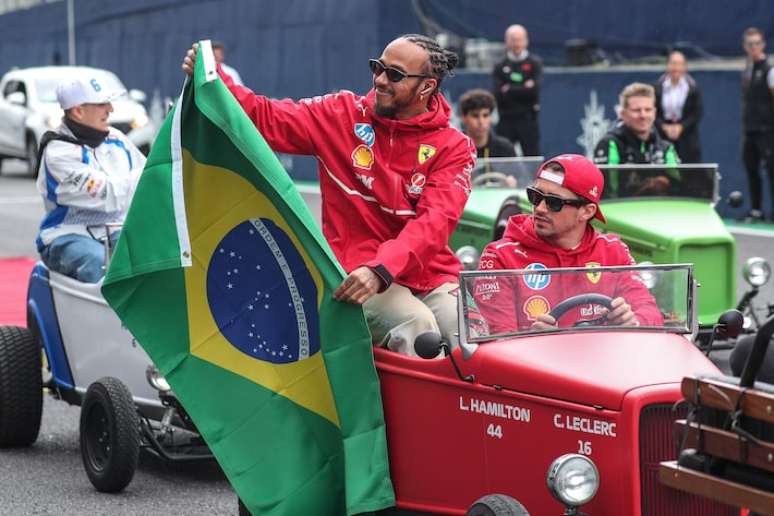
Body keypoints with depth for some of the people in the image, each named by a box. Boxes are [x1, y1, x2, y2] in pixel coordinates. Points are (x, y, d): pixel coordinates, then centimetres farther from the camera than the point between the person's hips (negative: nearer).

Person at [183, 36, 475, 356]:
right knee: (416, 324, -30)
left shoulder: (454, 147, 1)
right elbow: (267, 118, 5)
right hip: (357, 271, -1)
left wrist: (379, 269, -28)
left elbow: (435, 221, -13)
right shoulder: (344, 114, 7)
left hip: (430, 274, 1)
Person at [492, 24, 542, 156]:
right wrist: (523, 89, -7)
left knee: (532, 155, -5)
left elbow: (534, 90, -9)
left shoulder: (535, 63, 5)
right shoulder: (500, 66, 9)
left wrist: (510, 90, -6)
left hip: (528, 119, -2)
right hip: (506, 119, 2)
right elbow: (498, 94, -5)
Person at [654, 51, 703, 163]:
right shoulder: (658, 87, -3)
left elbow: (698, 113, -4)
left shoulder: (692, 87, -4)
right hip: (664, 135, 0)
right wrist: (664, 127, -16)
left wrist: (681, 127, -15)